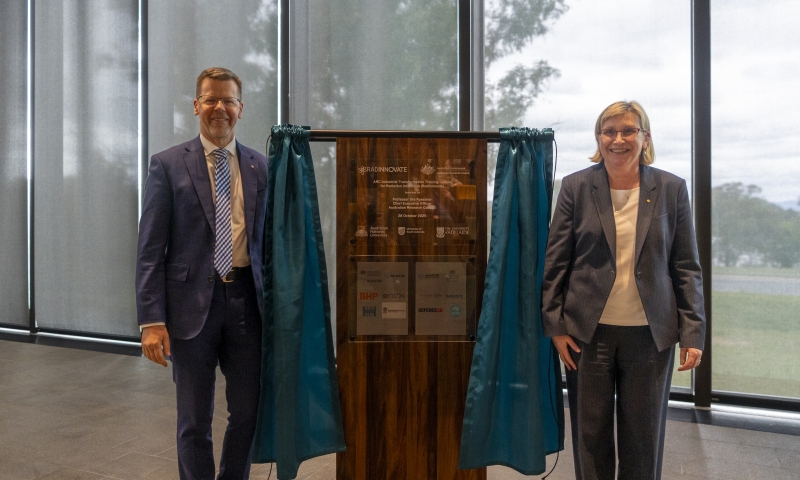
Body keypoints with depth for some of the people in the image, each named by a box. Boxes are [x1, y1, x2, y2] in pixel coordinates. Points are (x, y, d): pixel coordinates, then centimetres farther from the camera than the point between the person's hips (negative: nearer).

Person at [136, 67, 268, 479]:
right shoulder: (168, 165, 0)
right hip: (193, 302, -2)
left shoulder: (261, 166, 7)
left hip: (246, 300, 3)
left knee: (247, 410, 14)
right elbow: (150, 250, -4)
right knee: (195, 420, 10)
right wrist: (151, 321, -10)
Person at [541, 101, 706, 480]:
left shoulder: (671, 188, 3)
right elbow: (555, 261, 0)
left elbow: (687, 266, 4)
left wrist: (693, 332, -1)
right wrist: (555, 324, -4)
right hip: (588, 331, 0)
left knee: (644, 438, 13)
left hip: (650, 334, 1)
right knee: (590, 436, 11)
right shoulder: (576, 186, 0)